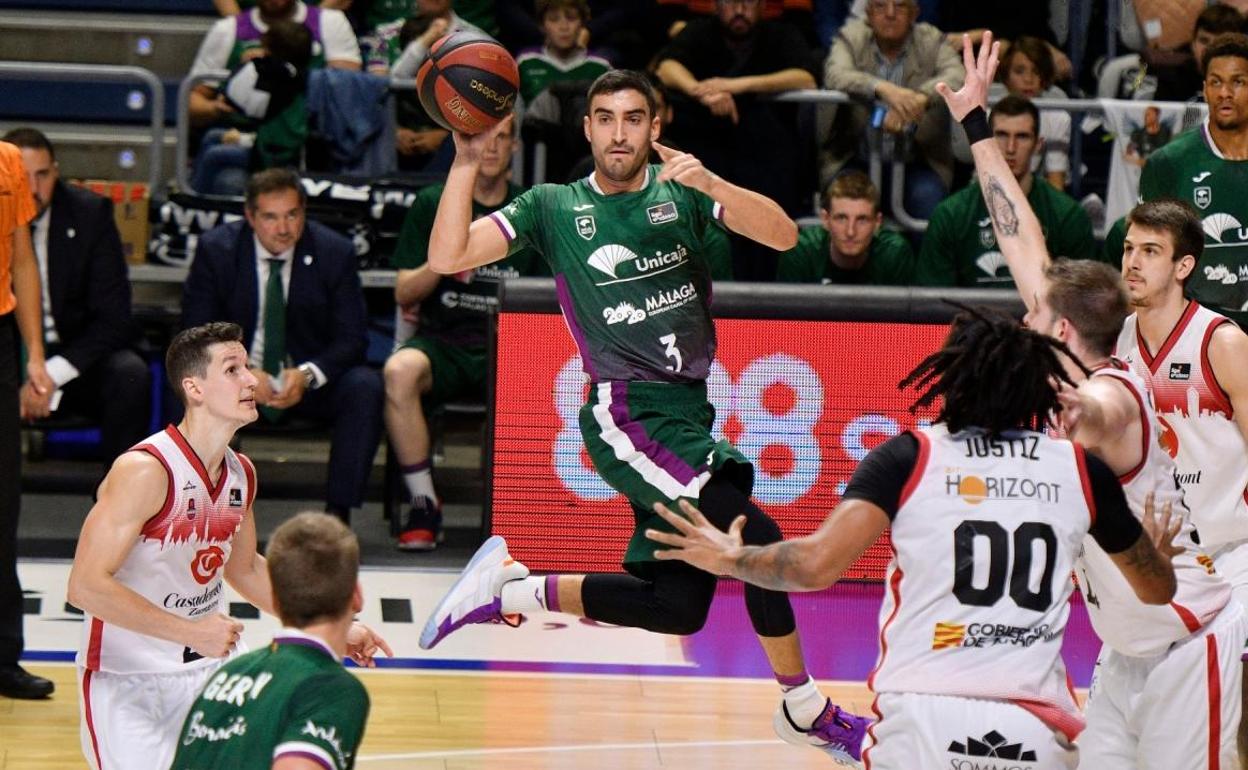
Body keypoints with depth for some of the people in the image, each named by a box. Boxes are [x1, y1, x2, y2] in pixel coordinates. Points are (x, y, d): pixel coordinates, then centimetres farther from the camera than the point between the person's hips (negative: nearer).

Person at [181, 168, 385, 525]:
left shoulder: (334, 252, -5)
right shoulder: (216, 249, -5)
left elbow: (351, 340, -6)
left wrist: (308, 375, -27)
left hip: (311, 380, 1)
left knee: (365, 386, -29)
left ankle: (338, 514, -26)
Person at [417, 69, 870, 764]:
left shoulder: (679, 193, 9)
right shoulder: (555, 207, 4)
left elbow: (784, 236, -5)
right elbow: (449, 257, -5)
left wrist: (709, 182, -21)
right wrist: (468, 161, -14)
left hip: (686, 414, 5)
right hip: (629, 415, -5)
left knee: (678, 607, 4)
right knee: (758, 540, -19)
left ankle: (513, 589, 17)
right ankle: (806, 710, -5)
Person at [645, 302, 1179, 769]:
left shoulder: (908, 458, 1)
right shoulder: (1082, 470, 8)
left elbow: (816, 566, -9)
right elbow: (1158, 590, 20)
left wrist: (730, 559, 10)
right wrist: (1158, 549, 43)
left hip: (923, 720, -2)